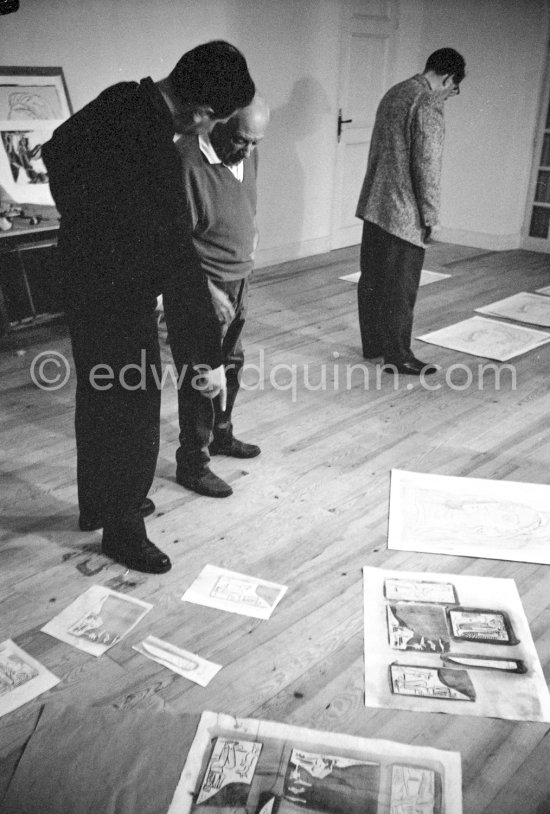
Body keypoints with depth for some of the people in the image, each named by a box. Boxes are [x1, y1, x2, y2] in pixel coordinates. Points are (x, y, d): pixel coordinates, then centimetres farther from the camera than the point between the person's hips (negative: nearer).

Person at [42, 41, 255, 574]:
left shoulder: (121, 100, -3)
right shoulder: (154, 155, -30)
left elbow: (56, 151, 14)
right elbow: (179, 259, -29)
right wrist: (212, 355, -23)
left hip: (81, 275, 9)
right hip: (119, 295, -9)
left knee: (97, 397, 21)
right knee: (133, 410, 5)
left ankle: (96, 504, 40)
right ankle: (123, 532, 21)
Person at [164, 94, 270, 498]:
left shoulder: (248, 154, 2)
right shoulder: (185, 162, -23)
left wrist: (249, 241, 11)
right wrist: (206, 290, -26)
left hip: (238, 281, 8)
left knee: (230, 363, 19)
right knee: (201, 376, 0)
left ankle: (220, 434, 39)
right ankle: (192, 463, 14)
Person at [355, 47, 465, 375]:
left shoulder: (395, 93, 14)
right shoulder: (428, 105, -15)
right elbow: (427, 166, -18)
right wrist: (430, 216, -12)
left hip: (374, 204, 9)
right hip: (404, 213, -9)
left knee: (372, 278, 13)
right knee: (400, 285, -2)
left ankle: (373, 344, 24)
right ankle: (397, 356, 5)